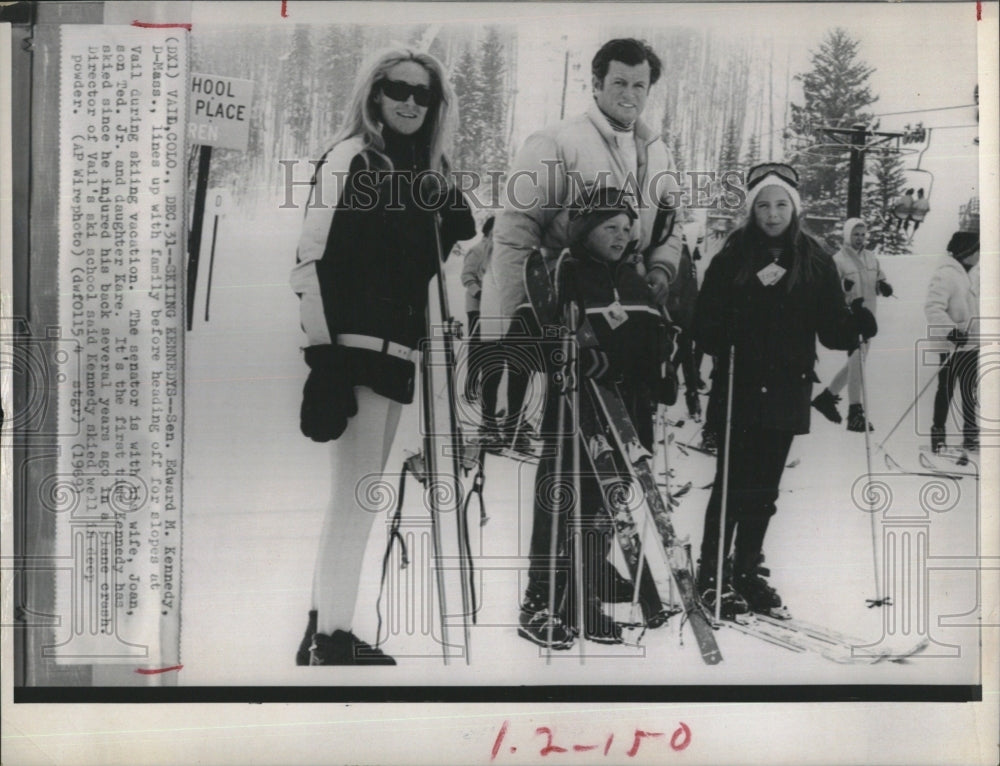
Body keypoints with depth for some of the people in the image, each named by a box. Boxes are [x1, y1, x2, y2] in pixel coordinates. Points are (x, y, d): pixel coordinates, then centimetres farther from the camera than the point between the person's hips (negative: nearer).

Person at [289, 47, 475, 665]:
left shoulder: (427, 169, 15)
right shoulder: (353, 157, -6)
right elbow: (314, 258, -13)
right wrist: (322, 351, -18)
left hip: (396, 348, 8)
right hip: (353, 344, -8)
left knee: (363, 492, 11)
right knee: (357, 492, -9)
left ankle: (325, 626, 21)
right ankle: (331, 640, -3)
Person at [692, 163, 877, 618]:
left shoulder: (815, 261, 4)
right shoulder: (733, 257, -4)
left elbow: (831, 327, 1)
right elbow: (706, 323, -10)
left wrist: (859, 321, -19)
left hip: (787, 392, 3)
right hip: (739, 389, -3)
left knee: (764, 489, 12)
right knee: (732, 483, -3)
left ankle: (748, 571, 25)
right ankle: (713, 573, 9)